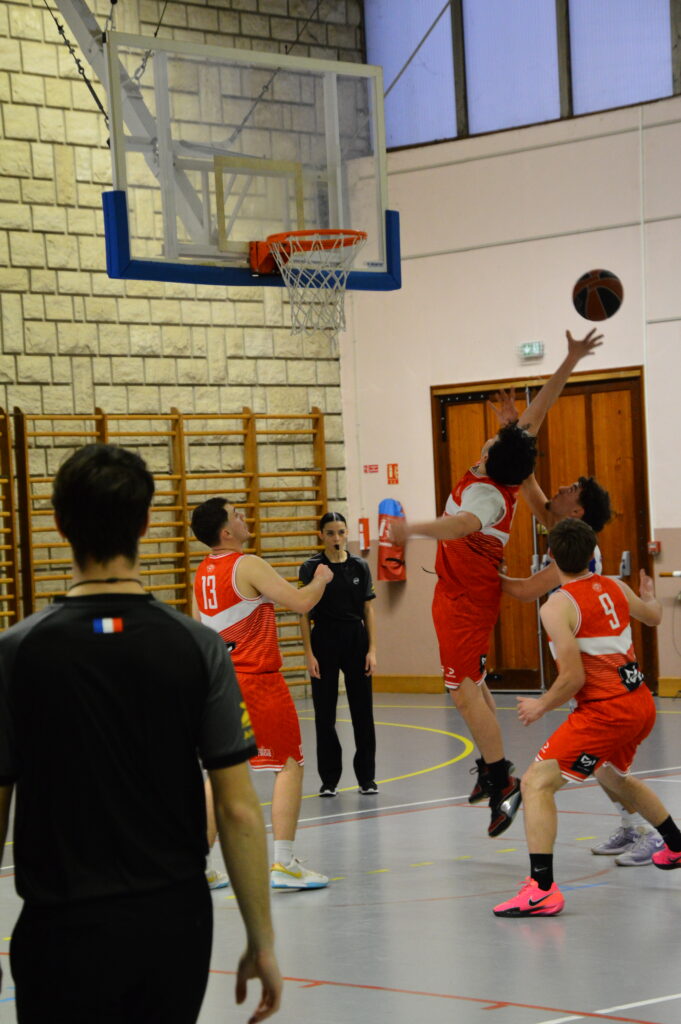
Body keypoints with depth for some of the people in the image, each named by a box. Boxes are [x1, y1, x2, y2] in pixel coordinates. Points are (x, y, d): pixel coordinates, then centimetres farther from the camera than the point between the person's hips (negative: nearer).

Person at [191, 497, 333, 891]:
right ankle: (283, 864, -6)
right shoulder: (248, 566, -14)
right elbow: (301, 602, -16)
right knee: (290, 765, 0)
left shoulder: (202, 573, 9)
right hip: (257, 680, -8)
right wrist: (322, 579, 2)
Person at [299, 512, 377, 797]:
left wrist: (372, 650, -1)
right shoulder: (311, 568, -3)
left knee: (362, 709, 3)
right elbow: (305, 615, -2)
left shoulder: (359, 567, 4)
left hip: (356, 639, 2)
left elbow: (368, 610, 6)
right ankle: (329, 779, 11)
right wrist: (309, 654, -8)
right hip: (324, 642, -2)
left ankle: (367, 777, 11)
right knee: (325, 712, 2)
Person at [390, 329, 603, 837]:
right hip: (475, 591, 10)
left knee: (466, 691, -11)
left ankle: (501, 782, -15)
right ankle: (492, 768, 26)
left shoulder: (488, 495, -28)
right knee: (472, 682, 19)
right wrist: (570, 361, 4)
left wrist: (413, 529, -63)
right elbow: (537, 410, 3)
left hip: (464, 599, -10)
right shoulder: (506, 471, -5)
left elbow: (461, 524, -50)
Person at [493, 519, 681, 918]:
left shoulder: (557, 607, -13)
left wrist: (541, 706, 0)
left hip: (605, 711, -8)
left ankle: (542, 890, -21)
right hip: (641, 704, 8)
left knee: (537, 783, -9)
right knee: (615, 777, 36)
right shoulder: (615, 587, 8)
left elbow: (574, 678, -18)